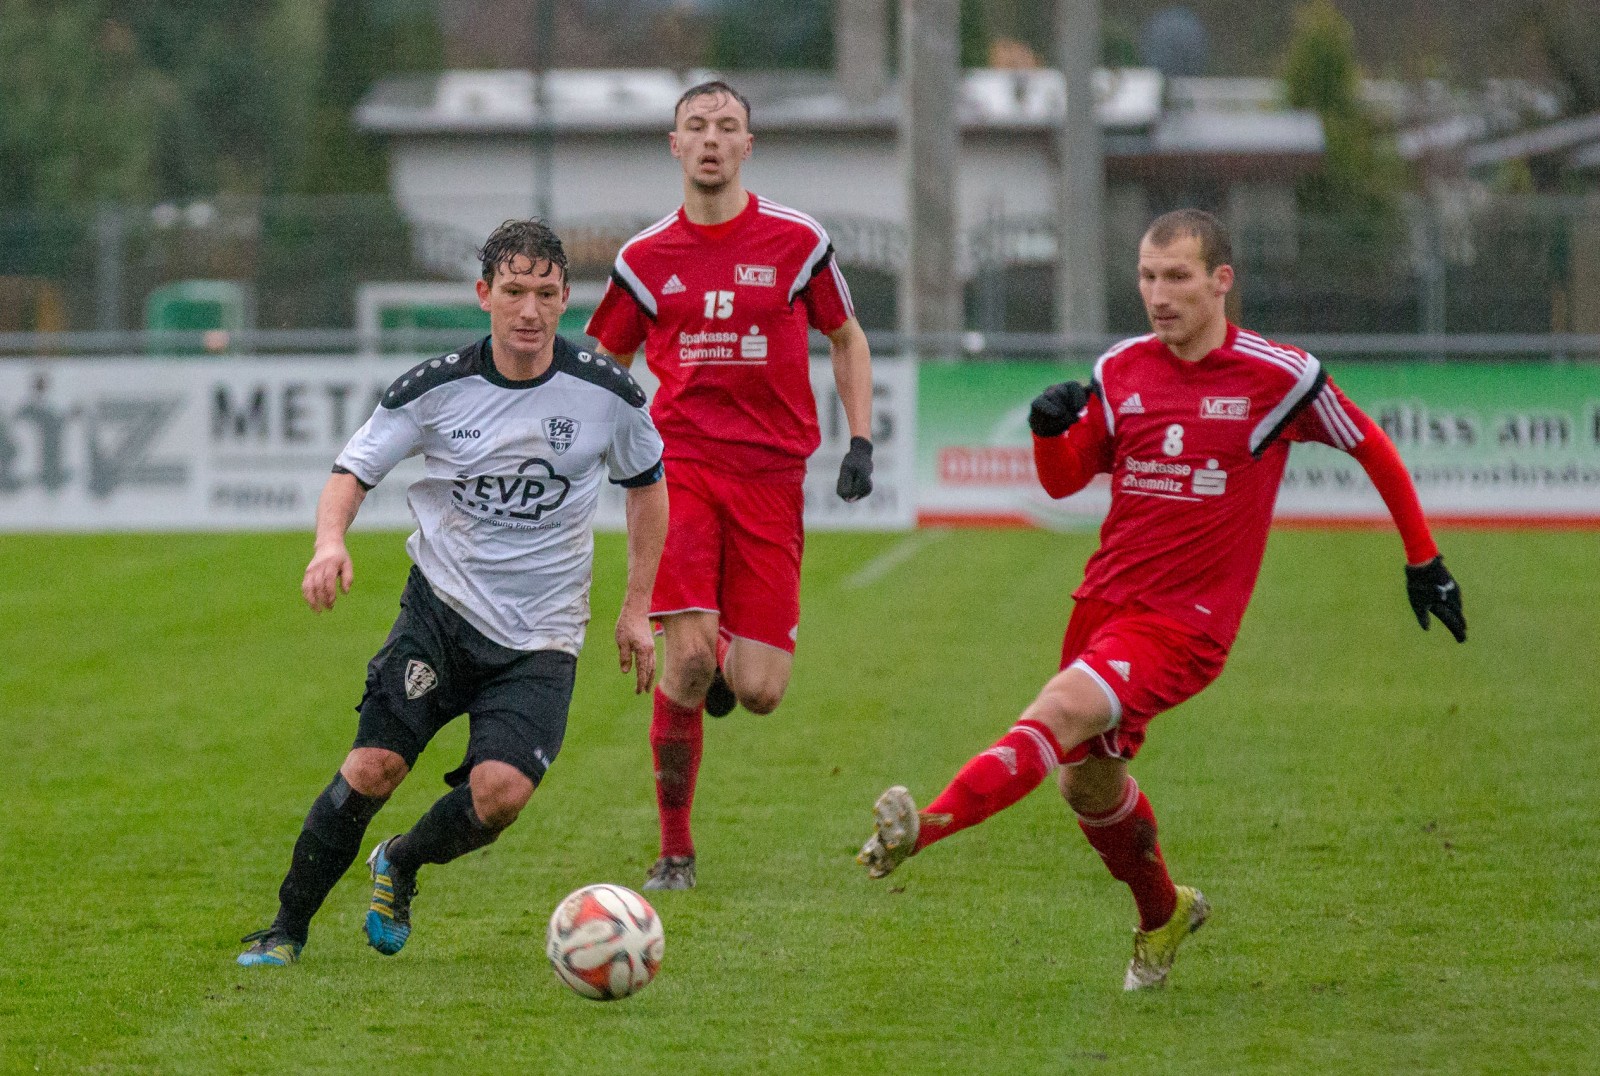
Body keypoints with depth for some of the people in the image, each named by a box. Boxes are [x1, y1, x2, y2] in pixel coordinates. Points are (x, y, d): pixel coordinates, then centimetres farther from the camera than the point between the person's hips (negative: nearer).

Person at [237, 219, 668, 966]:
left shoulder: (606, 393, -5)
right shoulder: (435, 388, -8)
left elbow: (647, 483, 13)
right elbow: (354, 469, -1)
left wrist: (637, 608, 12)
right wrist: (330, 541, -23)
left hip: (541, 636, 1)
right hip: (442, 608, 0)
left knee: (502, 790, -20)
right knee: (374, 766, -18)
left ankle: (402, 866, 14)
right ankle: (287, 928, 1)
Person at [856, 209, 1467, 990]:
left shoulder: (1279, 377, -7)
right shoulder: (1122, 372, 6)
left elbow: (1373, 451, 7)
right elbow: (1064, 481, 13)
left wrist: (1424, 562, 13)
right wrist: (1050, 431, -11)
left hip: (1186, 622, -6)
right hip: (1106, 598, 6)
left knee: (1062, 713, -28)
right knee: (1087, 783, 14)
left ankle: (924, 829, -45)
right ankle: (1163, 914, 41)